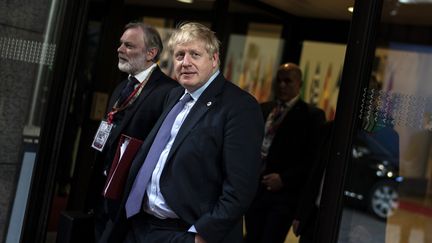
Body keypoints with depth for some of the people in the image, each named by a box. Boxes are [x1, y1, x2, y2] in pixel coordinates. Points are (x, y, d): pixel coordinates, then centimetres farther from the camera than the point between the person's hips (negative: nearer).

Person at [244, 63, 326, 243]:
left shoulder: (312, 115, -2)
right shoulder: (263, 109, 15)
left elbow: (314, 158, -8)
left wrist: (284, 179, -15)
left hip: (284, 194, -5)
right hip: (254, 189, 5)